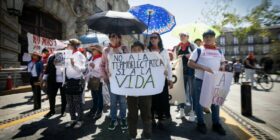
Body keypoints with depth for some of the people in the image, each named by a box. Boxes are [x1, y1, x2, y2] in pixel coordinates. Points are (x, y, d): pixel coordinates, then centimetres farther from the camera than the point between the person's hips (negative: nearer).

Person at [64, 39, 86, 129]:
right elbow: (66, 67, 19)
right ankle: (73, 119, 27)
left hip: (77, 81, -6)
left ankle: (80, 120, 16)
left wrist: (74, 64, -28)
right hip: (68, 81, 7)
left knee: (77, 102, 3)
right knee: (70, 102, 13)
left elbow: (82, 69, -15)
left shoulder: (79, 55, -7)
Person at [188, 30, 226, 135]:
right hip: (200, 80, -4)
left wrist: (222, 67, -1)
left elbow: (222, 63, 22)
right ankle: (200, 123, 23)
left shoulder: (219, 51, 11)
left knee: (215, 101, 12)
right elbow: (190, 63, -9)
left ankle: (216, 124, 29)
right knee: (199, 102, 6)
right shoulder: (199, 50, -3)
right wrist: (203, 67, -20)